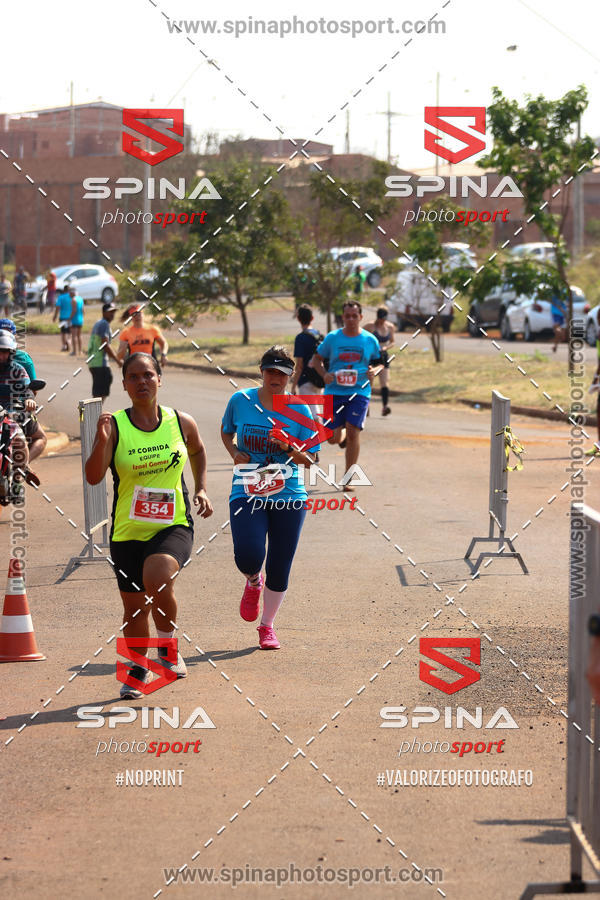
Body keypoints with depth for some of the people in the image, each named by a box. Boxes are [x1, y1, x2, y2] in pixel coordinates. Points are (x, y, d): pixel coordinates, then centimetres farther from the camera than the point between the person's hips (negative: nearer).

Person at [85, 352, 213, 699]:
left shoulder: (182, 423, -1)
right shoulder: (115, 426, -7)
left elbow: (198, 451, 22)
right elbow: (93, 477, -15)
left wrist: (201, 489, 12)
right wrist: (102, 442, -30)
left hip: (174, 525, -1)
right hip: (128, 531, 1)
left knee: (157, 576, -30)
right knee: (134, 606, 9)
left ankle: (168, 644, -4)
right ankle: (140, 668, 37)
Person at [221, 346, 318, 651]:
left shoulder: (299, 410, 0)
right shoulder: (240, 401, 1)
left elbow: (309, 461, 2)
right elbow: (226, 431, 20)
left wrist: (289, 447, -18)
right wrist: (234, 452, -1)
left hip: (288, 498, 1)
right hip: (247, 493, -1)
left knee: (279, 568, 4)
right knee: (248, 556, -21)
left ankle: (267, 626, 27)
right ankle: (253, 582, 17)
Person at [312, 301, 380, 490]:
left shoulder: (370, 340, 4)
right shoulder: (332, 338, 2)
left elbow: (377, 362, 14)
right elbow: (317, 359, 10)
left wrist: (373, 372, -9)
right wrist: (324, 375, -9)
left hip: (359, 392, -1)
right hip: (334, 391, 1)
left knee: (353, 432, -14)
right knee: (332, 438, 0)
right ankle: (342, 435, 41)